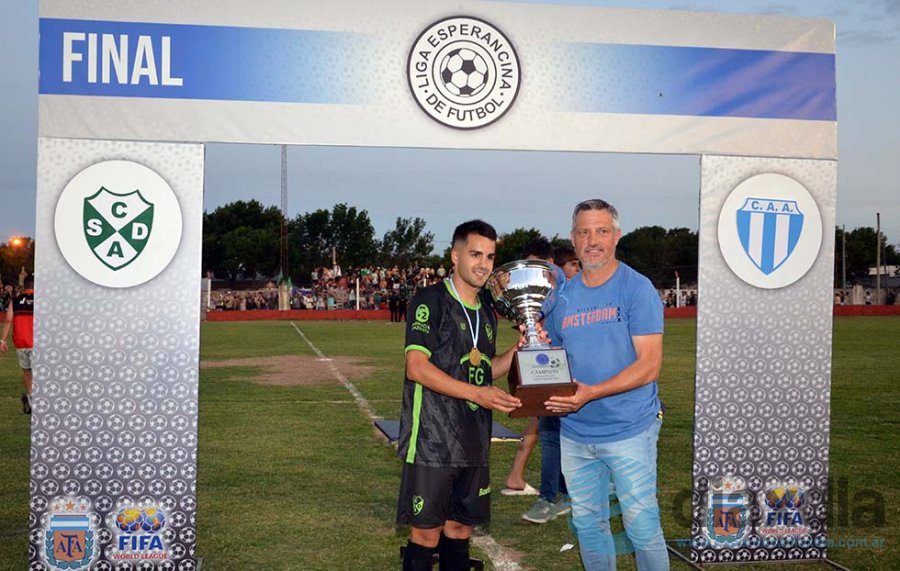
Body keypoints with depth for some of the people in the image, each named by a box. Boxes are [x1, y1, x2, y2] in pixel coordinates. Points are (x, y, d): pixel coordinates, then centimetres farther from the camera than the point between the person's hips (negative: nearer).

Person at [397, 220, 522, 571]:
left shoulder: (487, 315, 15)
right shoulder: (431, 300, -8)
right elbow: (416, 367, -17)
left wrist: (519, 350, 5)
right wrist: (476, 393, -24)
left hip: (473, 442, 7)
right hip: (432, 439, -7)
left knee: (461, 527, 13)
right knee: (426, 532, -1)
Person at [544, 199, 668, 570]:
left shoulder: (637, 288, -9)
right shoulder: (563, 295, 6)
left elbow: (649, 366, -16)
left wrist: (591, 393, -25)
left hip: (629, 430, -5)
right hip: (575, 432, 5)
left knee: (642, 527, 1)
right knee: (587, 524, 15)